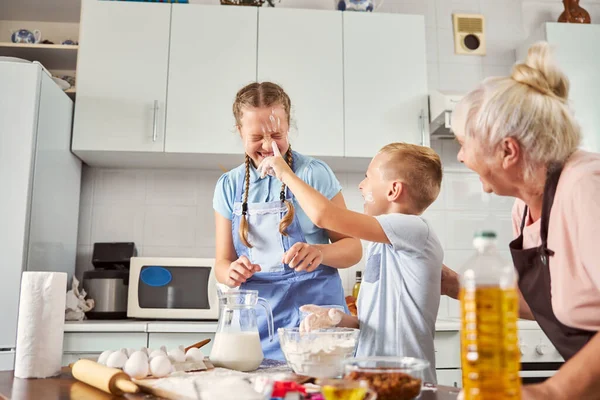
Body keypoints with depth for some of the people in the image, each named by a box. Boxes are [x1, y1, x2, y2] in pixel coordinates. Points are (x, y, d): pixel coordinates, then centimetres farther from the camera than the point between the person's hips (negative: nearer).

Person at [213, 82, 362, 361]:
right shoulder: (229, 186, 6)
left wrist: (320, 252, -22)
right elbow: (222, 262, 9)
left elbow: (352, 247, -1)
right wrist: (231, 272, -14)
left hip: (315, 314, -2)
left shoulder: (315, 173, -3)